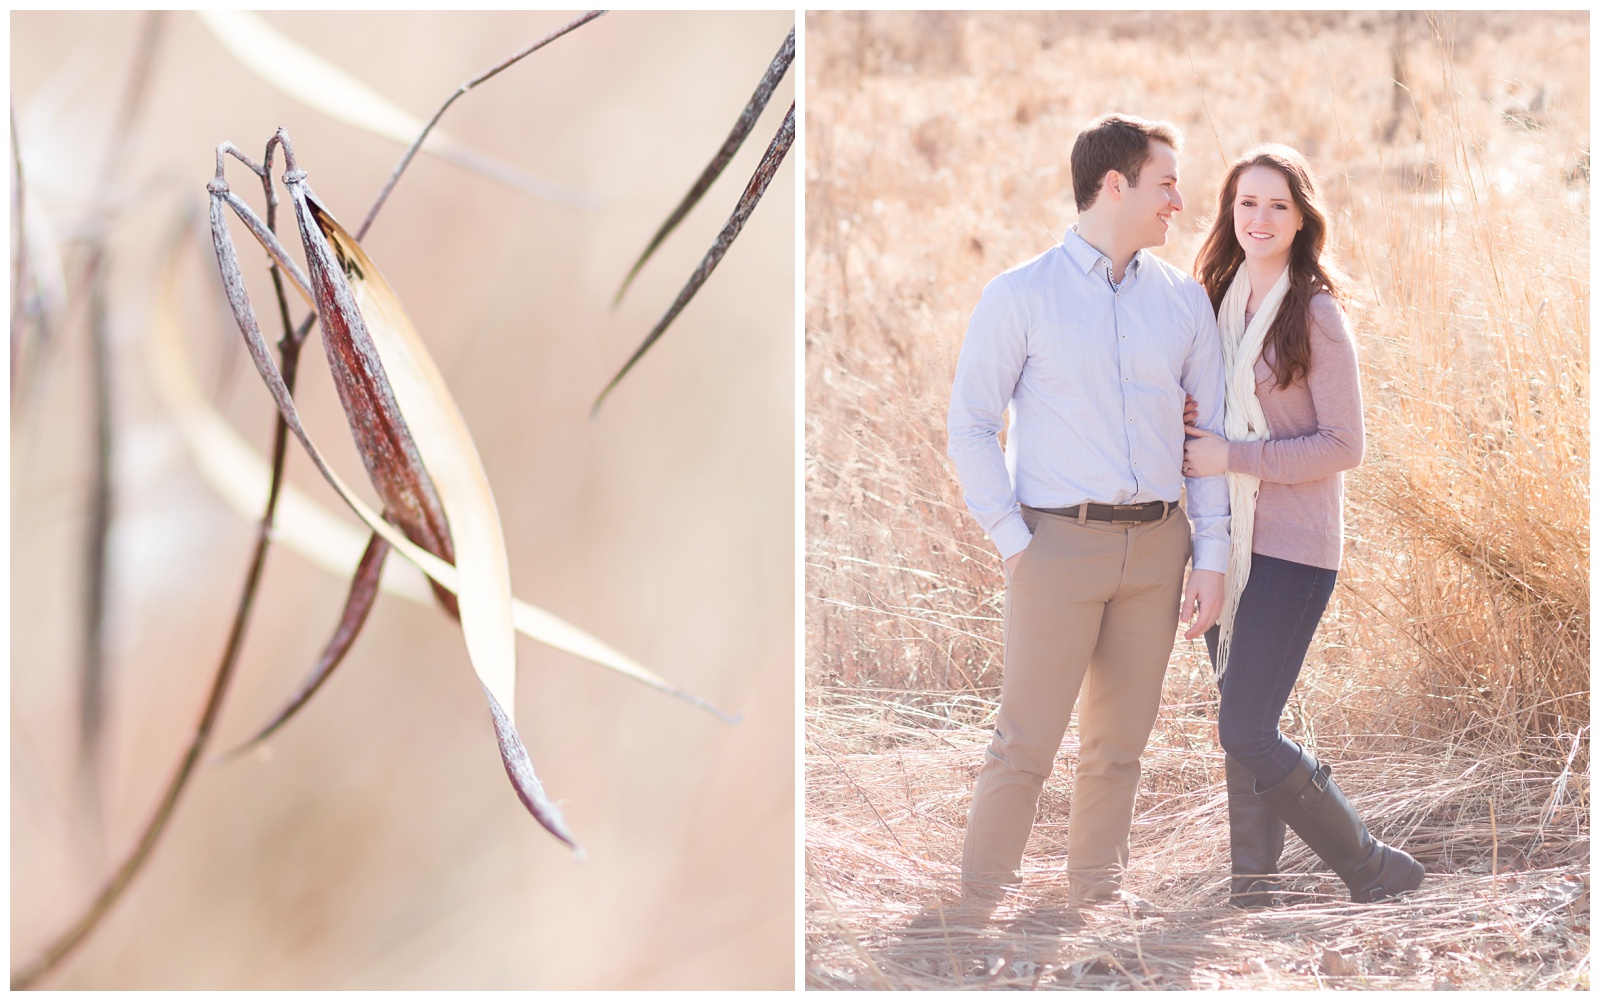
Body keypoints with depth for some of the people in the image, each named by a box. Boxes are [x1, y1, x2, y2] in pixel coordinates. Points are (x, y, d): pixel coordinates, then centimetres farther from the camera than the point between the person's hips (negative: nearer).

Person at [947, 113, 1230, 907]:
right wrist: (1012, 543, -9)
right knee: (1026, 743, -5)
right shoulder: (1020, 296, -3)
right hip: (1061, 543, -4)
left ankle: (1096, 898, 22)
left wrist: (1211, 558, 3)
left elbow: (1211, 434, 10)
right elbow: (970, 426, -2)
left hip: (1156, 546, 4)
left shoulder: (1184, 300, 9)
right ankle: (978, 902, 6)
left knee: (1118, 744, 10)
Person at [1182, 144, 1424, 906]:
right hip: (1227, 540, 7)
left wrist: (1232, 457, -16)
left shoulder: (1315, 315, -10)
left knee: (1246, 731, -10)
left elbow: (1343, 445, -12)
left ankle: (1373, 870, 4)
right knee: (1242, 726, 9)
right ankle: (1252, 889, 17)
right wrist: (1189, 429, 1)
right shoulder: (1220, 300, 10)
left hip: (1291, 548, -7)